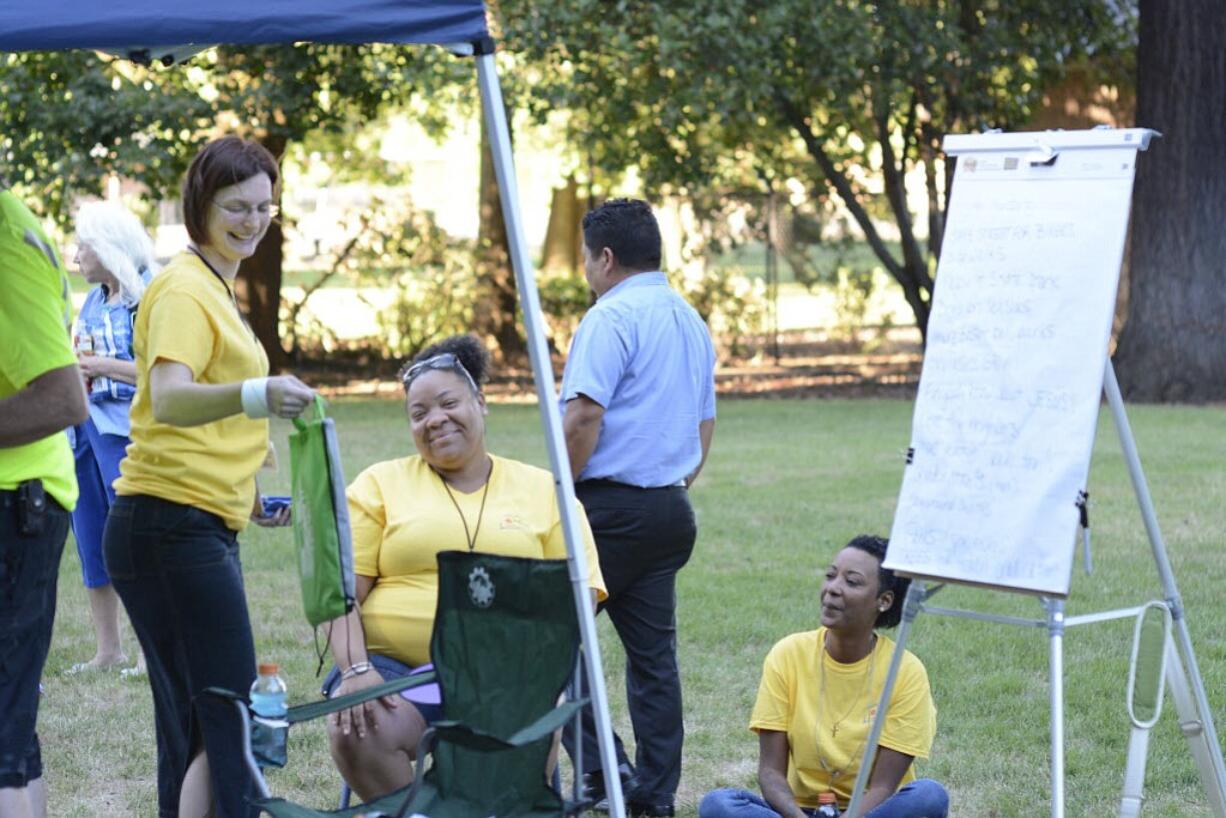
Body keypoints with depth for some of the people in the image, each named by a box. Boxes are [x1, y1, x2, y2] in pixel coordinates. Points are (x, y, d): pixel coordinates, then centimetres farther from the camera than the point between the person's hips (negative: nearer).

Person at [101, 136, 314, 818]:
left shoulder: (218, 288, 20)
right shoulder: (185, 289, -11)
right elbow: (168, 398, -28)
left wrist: (248, 493, 20)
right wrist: (255, 395, -44)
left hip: (205, 527, 10)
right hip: (172, 526, -10)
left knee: (193, 727, 11)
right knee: (229, 724, -14)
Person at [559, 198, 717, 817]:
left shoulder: (611, 318, -11)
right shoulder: (691, 322, 17)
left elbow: (583, 418, -20)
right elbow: (704, 426, 23)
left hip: (611, 504, -8)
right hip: (670, 508, 9)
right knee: (653, 650, 10)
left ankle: (600, 766, -7)